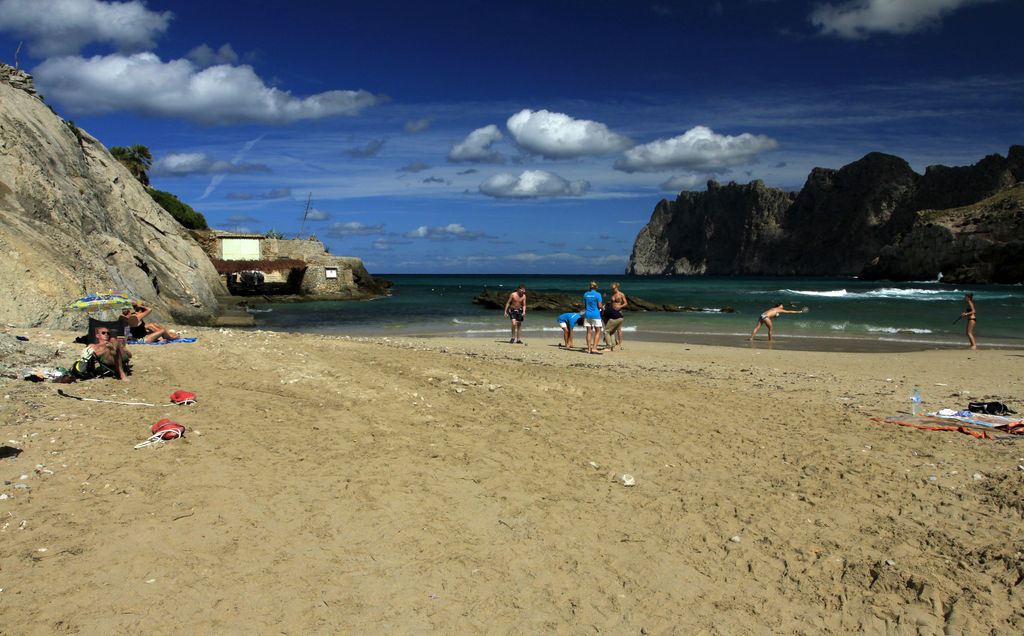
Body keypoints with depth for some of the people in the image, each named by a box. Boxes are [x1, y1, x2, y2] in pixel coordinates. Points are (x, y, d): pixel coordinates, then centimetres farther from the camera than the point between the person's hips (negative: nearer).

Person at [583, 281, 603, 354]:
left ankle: (589, 349, 6)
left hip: (587, 314, 5)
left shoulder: (586, 294, 6)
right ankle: (594, 348, -9)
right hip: (596, 315, -5)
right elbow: (600, 306, -10)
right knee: (598, 332, 2)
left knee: (589, 332, 7)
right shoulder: (598, 294, -8)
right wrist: (602, 307, 11)